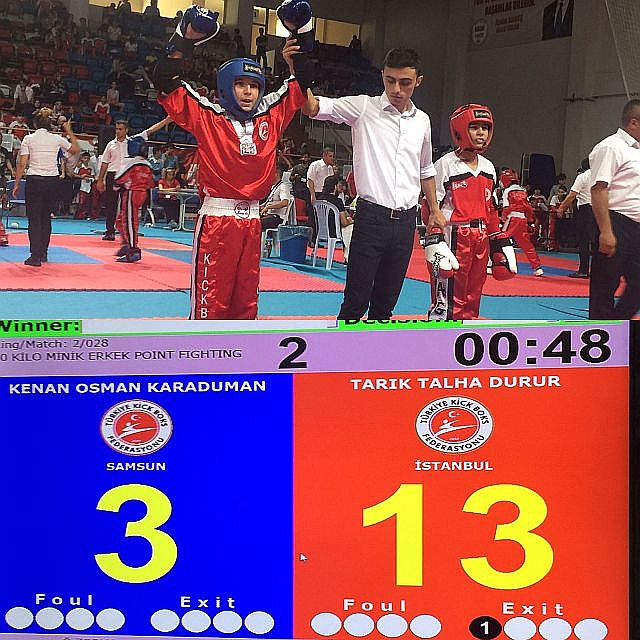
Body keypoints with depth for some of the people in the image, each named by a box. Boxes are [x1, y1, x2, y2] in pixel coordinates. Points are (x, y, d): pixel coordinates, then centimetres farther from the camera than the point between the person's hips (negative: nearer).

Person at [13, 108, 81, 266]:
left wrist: (17, 184, 0)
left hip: (34, 180, -3)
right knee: (46, 217, 17)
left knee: (34, 219, 0)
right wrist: (69, 131, 25)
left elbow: (22, 164, -7)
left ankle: (36, 256, -8)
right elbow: (76, 149, 18)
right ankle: (43, 253, 24)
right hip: (52, 180, 3)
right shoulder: (57, 139, 1)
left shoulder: (28, 138, -5)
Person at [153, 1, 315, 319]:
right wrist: (184, 40, -16)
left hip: (251, 220, 5)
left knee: (245, 302, 12)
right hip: (215, 218, -5)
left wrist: (300, 35, 9)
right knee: (210, 301, -4)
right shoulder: (207, 116, -2)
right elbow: (166, 82, -9)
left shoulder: (270, 116, 10)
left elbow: (302, 82, 17)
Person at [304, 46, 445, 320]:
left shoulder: (422, 120, 11)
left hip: (406, 221, 5)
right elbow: (313, 107, -16)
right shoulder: (364, 107, -4)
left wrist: (435, 210, 23)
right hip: (372, 217, -5)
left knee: (386, 300, 13)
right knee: (356, 300, -5)